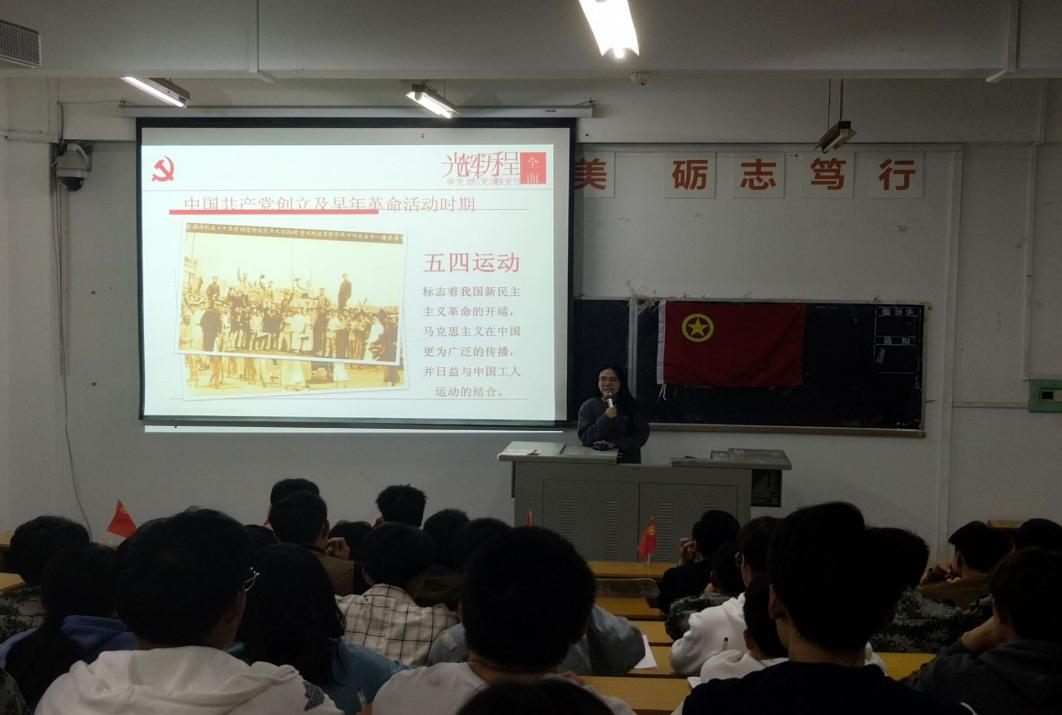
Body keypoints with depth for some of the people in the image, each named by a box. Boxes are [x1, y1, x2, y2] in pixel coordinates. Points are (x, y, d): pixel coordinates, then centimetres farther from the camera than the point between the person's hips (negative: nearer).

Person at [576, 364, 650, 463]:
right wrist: (605, 419, -14)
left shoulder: (632, 405, 6)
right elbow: (584, 438, -2)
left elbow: (642, 434, 1)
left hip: (628, 459, 0)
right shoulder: (588, 406, 5)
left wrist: (615, 444, -10)